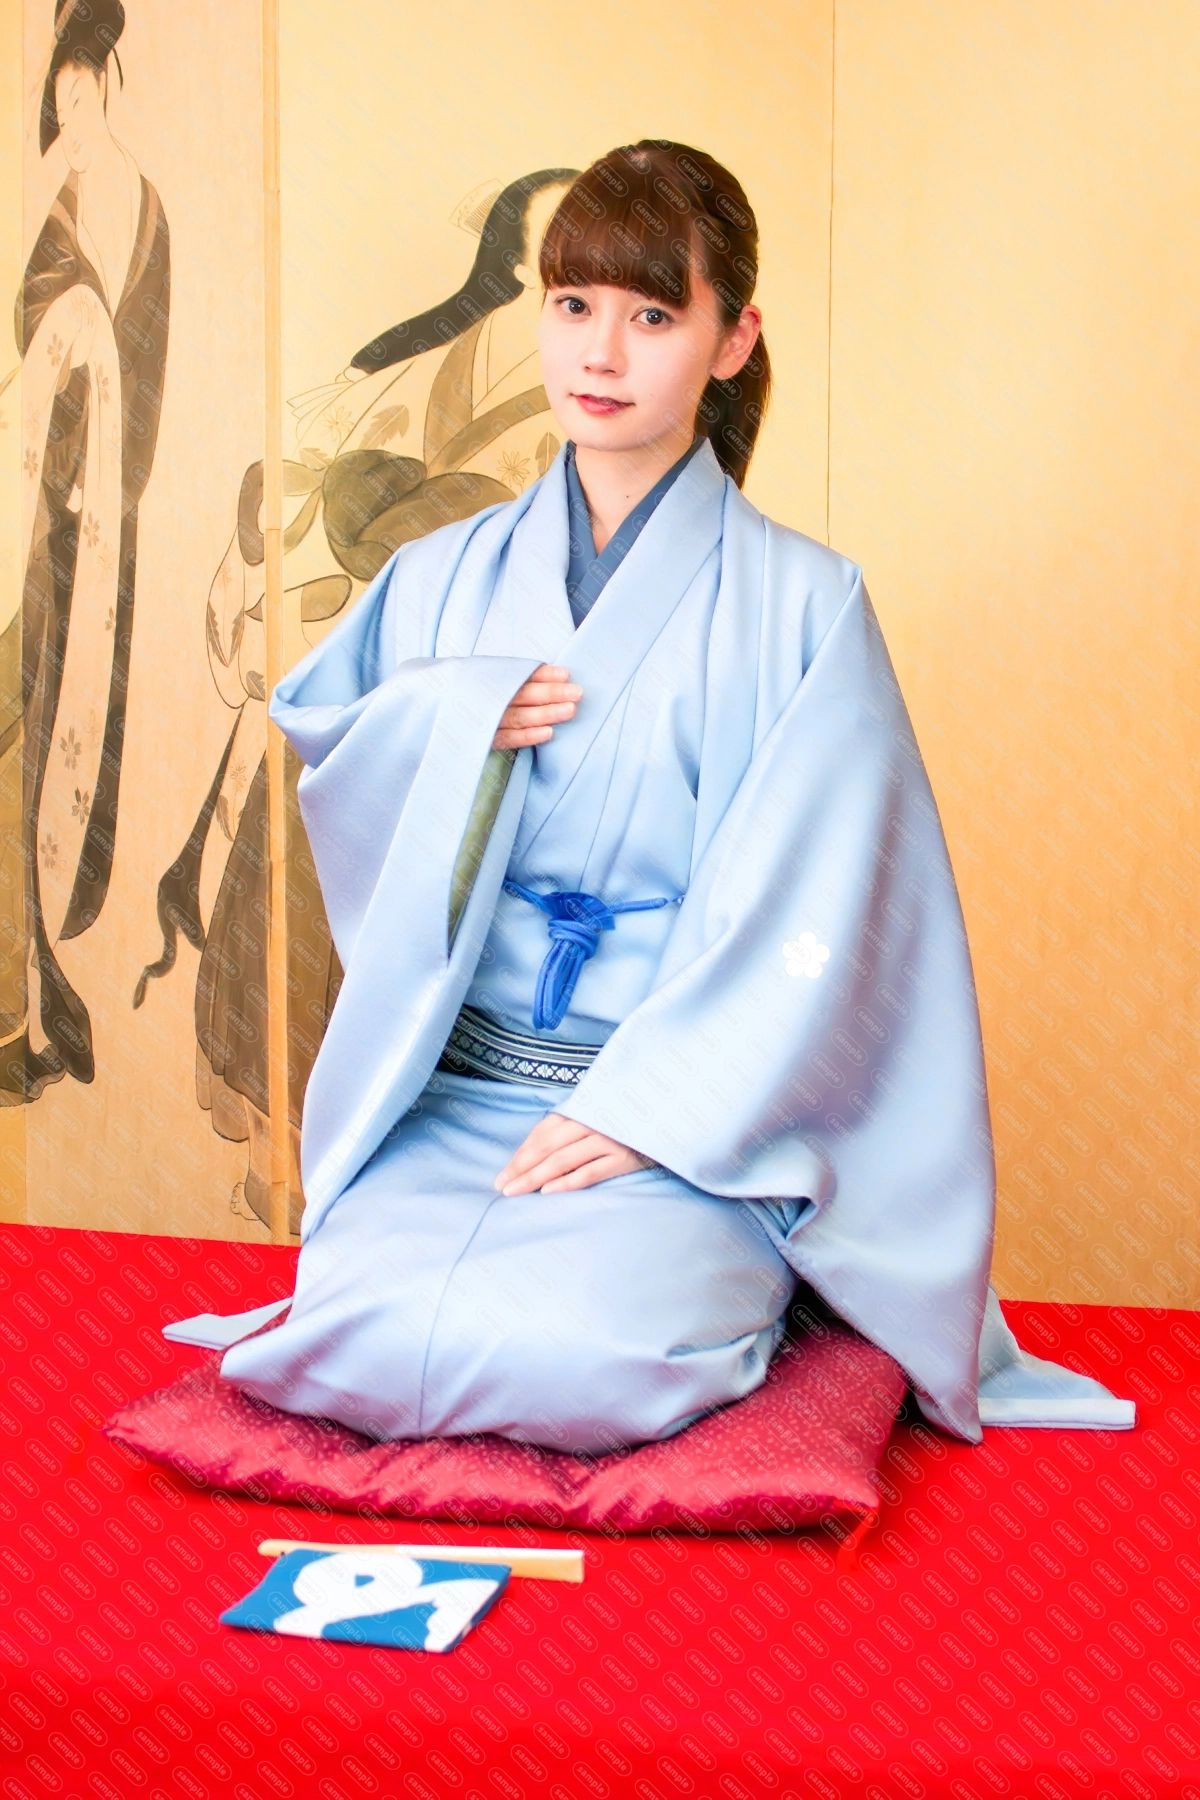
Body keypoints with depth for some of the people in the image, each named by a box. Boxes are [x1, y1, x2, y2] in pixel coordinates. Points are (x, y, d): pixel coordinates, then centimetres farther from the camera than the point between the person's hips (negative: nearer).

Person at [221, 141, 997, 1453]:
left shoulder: (798, 605, -1)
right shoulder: (446, 579, 12)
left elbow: (806, 910, -7)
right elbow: (318, 746, 15)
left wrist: (645, 1103, -15)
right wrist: (451, 718, -6)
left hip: (686, 1107, -2)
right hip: (451, 1088, 3)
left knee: (575, 1354, -28)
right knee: (366, 1333, -24)